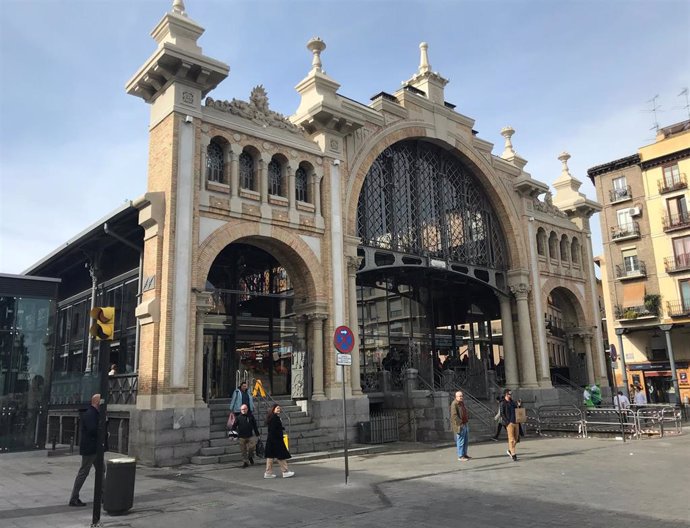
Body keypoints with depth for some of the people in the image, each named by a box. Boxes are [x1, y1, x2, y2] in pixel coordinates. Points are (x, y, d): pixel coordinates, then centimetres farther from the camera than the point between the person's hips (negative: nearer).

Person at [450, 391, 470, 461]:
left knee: (466, 440, 15)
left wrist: (467, 418, 14)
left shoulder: (462, 403, 14)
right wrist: (460, 423, -22)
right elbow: (454, 415, -22)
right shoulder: (454, 404, -15)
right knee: (460, 441, -5)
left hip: (465, 424, 10)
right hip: (459, 425, -10)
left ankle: (464, 454, 25)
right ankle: (460, 456, 1)